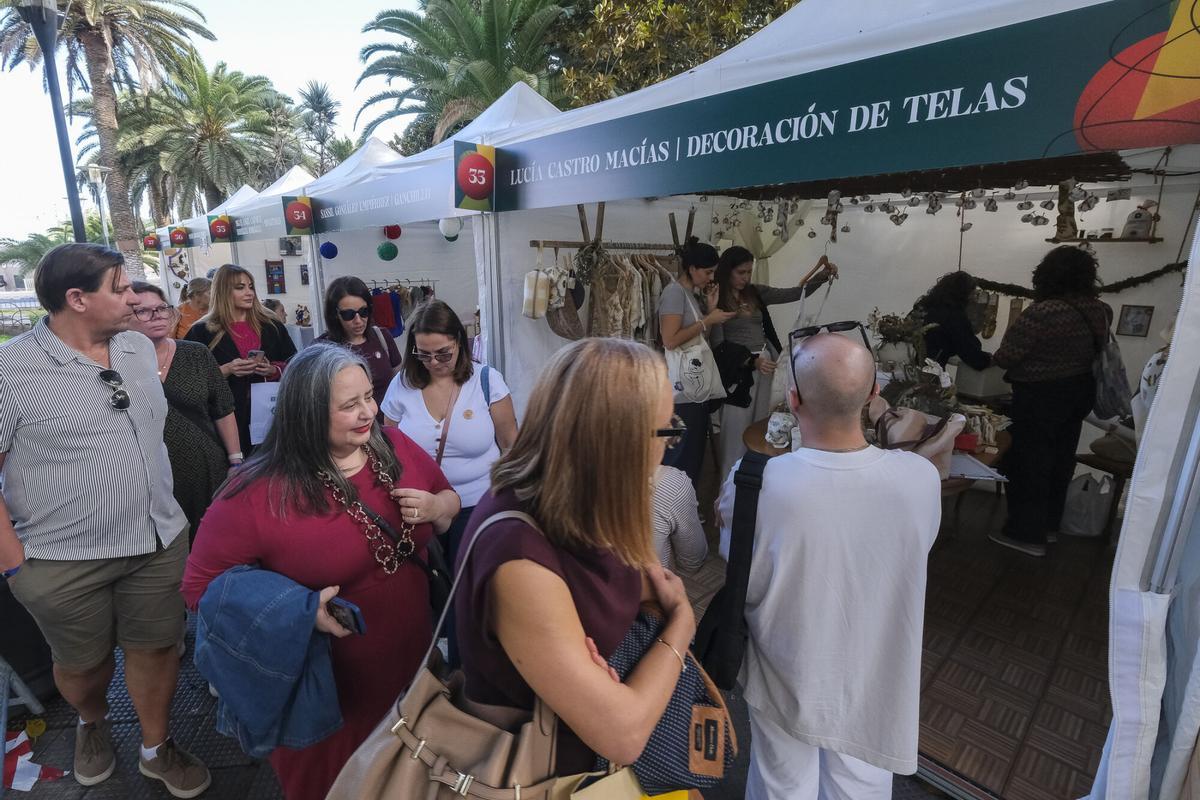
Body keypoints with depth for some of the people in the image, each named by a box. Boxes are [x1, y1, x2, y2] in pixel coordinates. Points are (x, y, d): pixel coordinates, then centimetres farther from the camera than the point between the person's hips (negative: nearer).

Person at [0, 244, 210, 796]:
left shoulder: (140, 349, 1)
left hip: (159, 542, 4)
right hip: (62, 561, -3)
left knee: (156, 647, 15)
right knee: (82, 664, 19)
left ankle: (157, 748, 37)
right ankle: (91, 723, 51)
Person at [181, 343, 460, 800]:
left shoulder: (396, 447, -8)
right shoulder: (258, 493, -22)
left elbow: (451, 498, 6)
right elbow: (201, 586, -14)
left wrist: (435, 508, -18)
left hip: (411, 653, 5)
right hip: (327, 684, -4)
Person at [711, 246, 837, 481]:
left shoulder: (756, 293, 8)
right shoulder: (716, 300, -8)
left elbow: (795, 294, 9)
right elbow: (718, 343, -12)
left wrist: (821, 277, -8)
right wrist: (752, 360, -22)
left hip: (765, 365, 6)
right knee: (737, 428, 0)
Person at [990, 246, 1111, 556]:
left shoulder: (1042, 313, -25)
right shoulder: (1100, 311, -1)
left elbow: (1005, 356, -20)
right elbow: (1096, 350, 12)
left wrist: (995, 358, 1)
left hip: (1041, 397, -7)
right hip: (1079, 392, 8)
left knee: (1029, 463, 4)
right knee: (1060, 460, 17)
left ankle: (1027, 534, 13)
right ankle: (1049, 525, 32)